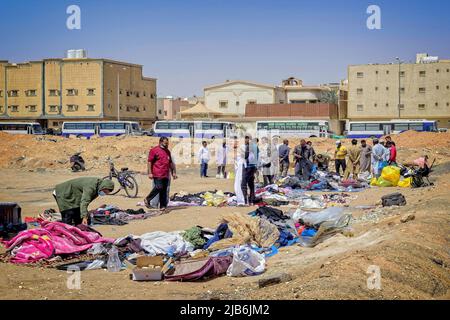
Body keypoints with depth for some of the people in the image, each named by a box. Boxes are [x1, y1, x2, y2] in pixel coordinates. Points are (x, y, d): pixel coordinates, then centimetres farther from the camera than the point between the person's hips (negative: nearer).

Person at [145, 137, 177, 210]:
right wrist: (150, 173, -11)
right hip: (157, 174, -7)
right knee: (159, 187, -14)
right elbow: (149, 162, -5)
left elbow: (170, 163, 26)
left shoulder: (167, 151, 19)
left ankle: (163, 206, 7)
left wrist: (173, 172, 20)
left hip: (166, 175, 7)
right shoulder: (154, 150, -2)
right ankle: (147, 199, 3)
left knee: (164, 190, 4)